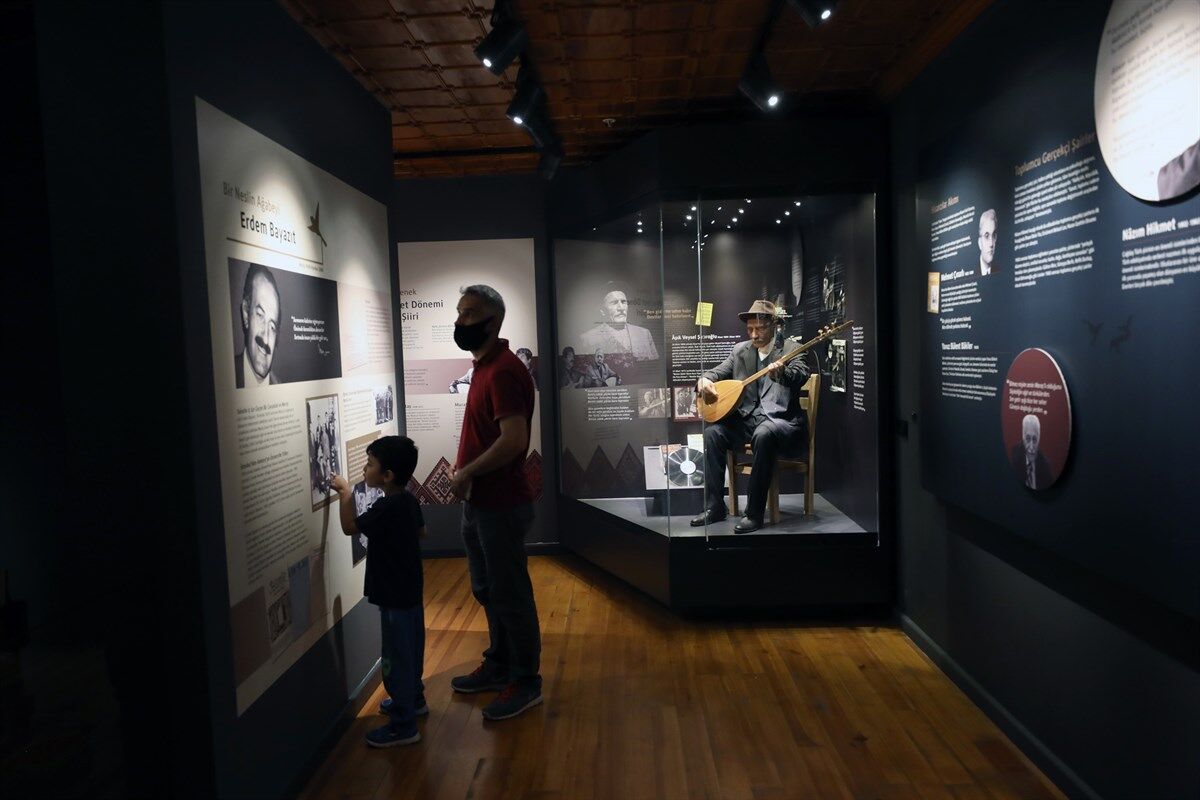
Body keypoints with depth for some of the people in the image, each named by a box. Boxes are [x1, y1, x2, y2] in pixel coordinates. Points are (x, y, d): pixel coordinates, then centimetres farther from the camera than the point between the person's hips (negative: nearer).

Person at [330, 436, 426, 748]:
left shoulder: (385, 508, -25)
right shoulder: (408, 500, 2)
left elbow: (349, 527, -13)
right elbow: (421, 531, 17)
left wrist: (345, 493, -5)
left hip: (394, 596, -9)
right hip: (409, 590, 9)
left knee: (397, 657, 0)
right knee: (410, 649, 23)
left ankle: (403, 726, 9)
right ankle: (414, 699, 40)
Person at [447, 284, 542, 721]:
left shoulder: (504, 371, -19)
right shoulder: (484, 366, 12)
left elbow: (513, 441, -28)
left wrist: (465, 473, -18)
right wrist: (463, 469, 8)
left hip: (501, 504, -10)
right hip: (479, 501, 10)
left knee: (510, 593, 3)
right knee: (487, 590, 20)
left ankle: (525, 681, 18)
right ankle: (499, 664, 36)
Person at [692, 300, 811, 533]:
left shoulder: (789, 349, -3)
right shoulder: (741, 350, 13)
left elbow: (801, 376, -21)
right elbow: (718, 372, 17)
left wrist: (782, 372, -45)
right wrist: (704, 380, -8)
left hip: (783, 420, -6)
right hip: (748, 419, 6)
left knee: (763, 434, -37)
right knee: (713, 432, -16)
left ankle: (755, 513, -27)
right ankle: (715, 507, -8)